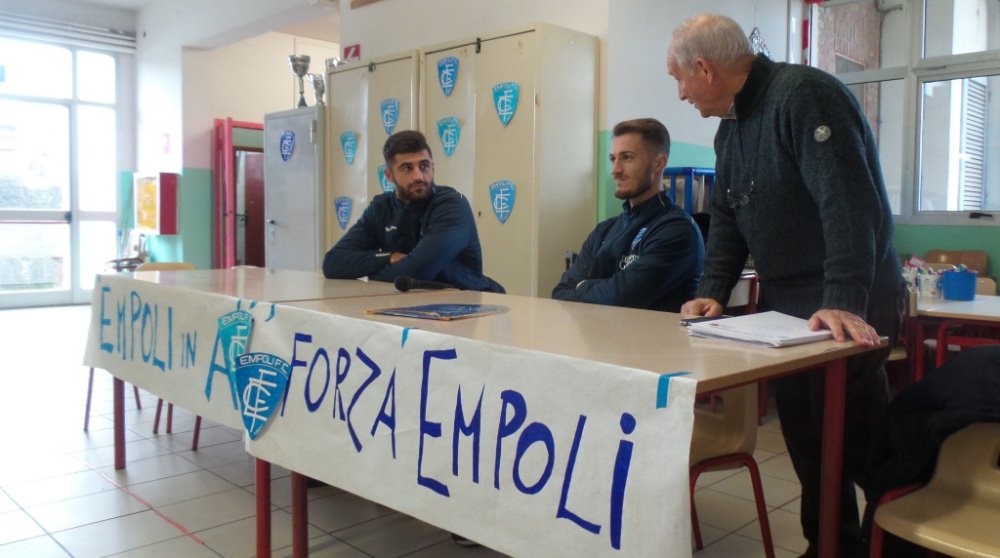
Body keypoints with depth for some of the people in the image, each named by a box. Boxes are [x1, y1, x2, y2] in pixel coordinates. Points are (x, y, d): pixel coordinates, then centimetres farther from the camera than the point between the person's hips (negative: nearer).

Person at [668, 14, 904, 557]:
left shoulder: (803, 95, -17)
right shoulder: (730, 125, 11)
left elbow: (850, 203, -25)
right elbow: (726, 218, 14)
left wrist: (844, 301, -31)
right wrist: (712, 290, 1)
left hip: (848, 313, -8)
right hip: (786, 307, 8)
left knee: (858, 445, 0)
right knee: (805, 438, 12)